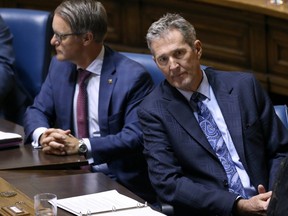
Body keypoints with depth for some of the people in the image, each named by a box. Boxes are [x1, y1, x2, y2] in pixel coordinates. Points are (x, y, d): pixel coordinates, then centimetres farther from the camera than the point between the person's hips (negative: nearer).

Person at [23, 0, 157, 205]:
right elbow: (37, 111, 11)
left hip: (118, 182, -6)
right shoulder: (60, 65, 7)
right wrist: (42, 134, -13)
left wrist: (81, 145, -25)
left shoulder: (133, 76, -13)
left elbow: (136, 137, -19)